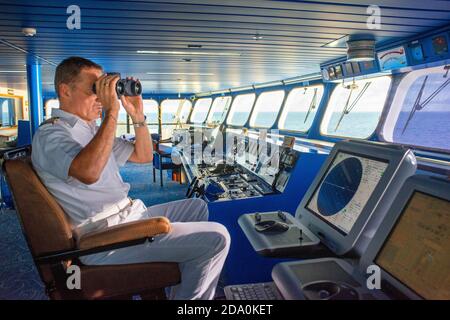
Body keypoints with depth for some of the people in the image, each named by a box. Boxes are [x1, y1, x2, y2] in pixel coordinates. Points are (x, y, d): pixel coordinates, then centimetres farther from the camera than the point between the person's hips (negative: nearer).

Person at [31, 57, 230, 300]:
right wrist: (111, 112, -27)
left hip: (129, 216, 10)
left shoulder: (91, 129, 18)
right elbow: (88, 172, -33)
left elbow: (144, 156, 19)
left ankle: (179, 291, 28)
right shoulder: (50, 134, -11)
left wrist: (137, 116, 6)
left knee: (196, 207, 26)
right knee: (216, 238, -18)